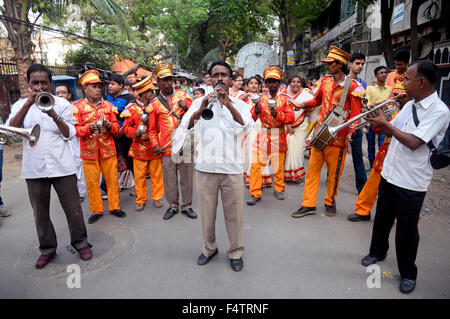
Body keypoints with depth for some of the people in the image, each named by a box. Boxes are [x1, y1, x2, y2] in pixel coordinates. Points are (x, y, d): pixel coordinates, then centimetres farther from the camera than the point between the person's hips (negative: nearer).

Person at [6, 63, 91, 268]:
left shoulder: (62, 104, 4)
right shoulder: (21, 105, 9)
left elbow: (69, 134, -3)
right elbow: (11, 129, -8)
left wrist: (55, 116, -19)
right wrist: (28, 103, -17)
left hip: (62, 166, -2)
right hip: (34, 169, 2)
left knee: (73, 208, 4)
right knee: (40, 213, 11)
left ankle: (80, 241, 24)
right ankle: (47, 248, 29)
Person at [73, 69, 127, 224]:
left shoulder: (108, 105, 8)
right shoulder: (78, 107, 1)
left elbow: (116, 126, 8)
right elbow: (76, 130, -3)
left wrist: (109, 126, -14)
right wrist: (89, 128, -22)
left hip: (108, 149, 2)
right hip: (89, 151, -1)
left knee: (112, 179, 6)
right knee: (92, 182, 4)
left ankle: (114, 206, 21)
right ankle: (96, 210, 19)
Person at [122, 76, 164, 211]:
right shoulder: (132, 109, -1)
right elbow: (126, 127, 2)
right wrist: (135, 132, -15)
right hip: (139, 147, -1)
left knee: (156, 173, 8)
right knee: (140, 175, 6)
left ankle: (157, 197, 23)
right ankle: (140, 200, 21)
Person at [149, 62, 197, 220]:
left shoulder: (183, 95, 7)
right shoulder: (155, 104, 7)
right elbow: (152, 129, 12)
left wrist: (186, 107, -13)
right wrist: (155, 145, -3)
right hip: (167, 148, 0)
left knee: (187, 177, 8)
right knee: (169, 179, 8)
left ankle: (186, 205, 24)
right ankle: (173, 206, 26)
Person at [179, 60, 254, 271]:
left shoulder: (239, 105, 6)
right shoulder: (200, 103, 7)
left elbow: (246, 128, -14)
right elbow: (186, 126, -9)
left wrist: (229, 105, -27)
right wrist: (201, 109, -27)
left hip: (232, 168, 0)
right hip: (205, 167, 1)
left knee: (234, 213, 7)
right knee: (207, 212, 12)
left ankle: (235, 252, 26)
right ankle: (209, 248, 33)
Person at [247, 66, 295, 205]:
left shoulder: (285, 99, 4)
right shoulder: (261, 98, 9)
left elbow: (291, 117, -6)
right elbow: (251, 118, 3)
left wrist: (277, 114, -22)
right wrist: (256, 111, -19)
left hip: (278, 136, -1)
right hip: (262, 135, 1)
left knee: (278, 165, 8)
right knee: (256, 165, -3)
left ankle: (279, 189, 28)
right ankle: (255, 193, 7)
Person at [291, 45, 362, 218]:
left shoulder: (352, 86, -7)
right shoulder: (325, 81, 9)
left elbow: (356, 113, -7)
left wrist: (350, 133, -20)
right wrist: (304, 104, 5)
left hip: (337, 137, -5)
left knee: (334, 173, 7)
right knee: (312, 169, 6)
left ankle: (330, 203, 26)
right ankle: (308, 204, 14)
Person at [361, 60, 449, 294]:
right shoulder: (409, 105, 8)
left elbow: (414, 142, -25)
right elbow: (392, 132, 15)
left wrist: (384, 123, -19)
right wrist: (378, 117, -3)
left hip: (411, 183, -7)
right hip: (389, 174, 7)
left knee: (406, 230, 7)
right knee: (382, 218, 21)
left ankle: (408, 273, 27)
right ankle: (378, 252, 43)